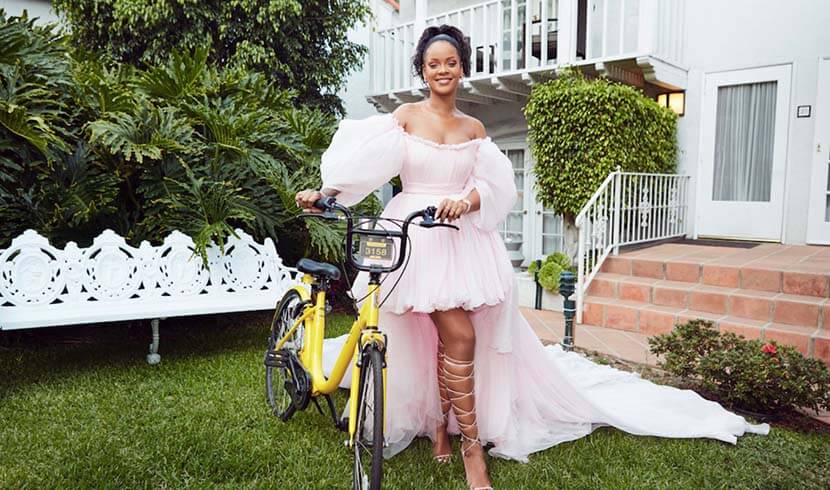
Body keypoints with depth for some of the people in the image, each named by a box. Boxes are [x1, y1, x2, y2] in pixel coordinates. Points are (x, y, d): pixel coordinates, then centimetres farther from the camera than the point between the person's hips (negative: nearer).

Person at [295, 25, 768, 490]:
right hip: (417, 236, -3)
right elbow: (364, 161, -7)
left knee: (448, 339, 3)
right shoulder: (405, 116, 5)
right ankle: (471, 444, 1)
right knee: (460, 336, -12)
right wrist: (324, 192, -22)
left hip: (463, 237, 3)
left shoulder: (474, 129, 13)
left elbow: (493, 187, 4)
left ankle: (441, 426, 25)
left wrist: (466, 202, -17)